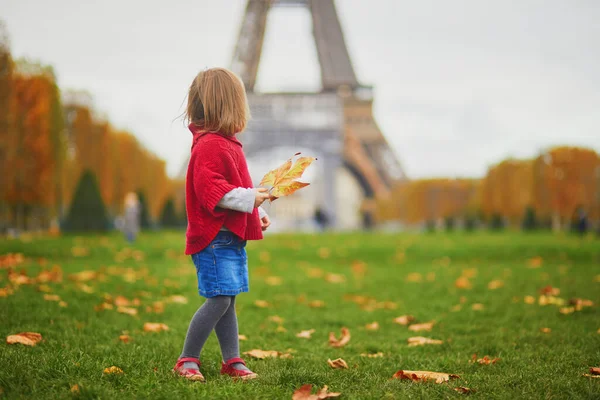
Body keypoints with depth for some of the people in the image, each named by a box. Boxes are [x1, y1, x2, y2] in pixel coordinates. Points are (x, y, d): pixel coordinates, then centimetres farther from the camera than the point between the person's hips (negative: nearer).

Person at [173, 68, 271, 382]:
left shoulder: (226, 144, 18)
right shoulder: (209, 146, -15)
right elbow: (210, 191, -23)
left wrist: (257, 213, 22)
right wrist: (249, 198, -23)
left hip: (232, 237, 10)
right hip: (213, 238, -10)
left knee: (227, 301, 13)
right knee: (219, 300, -11)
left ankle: (232, 361, 18)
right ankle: (187, 360, -2)